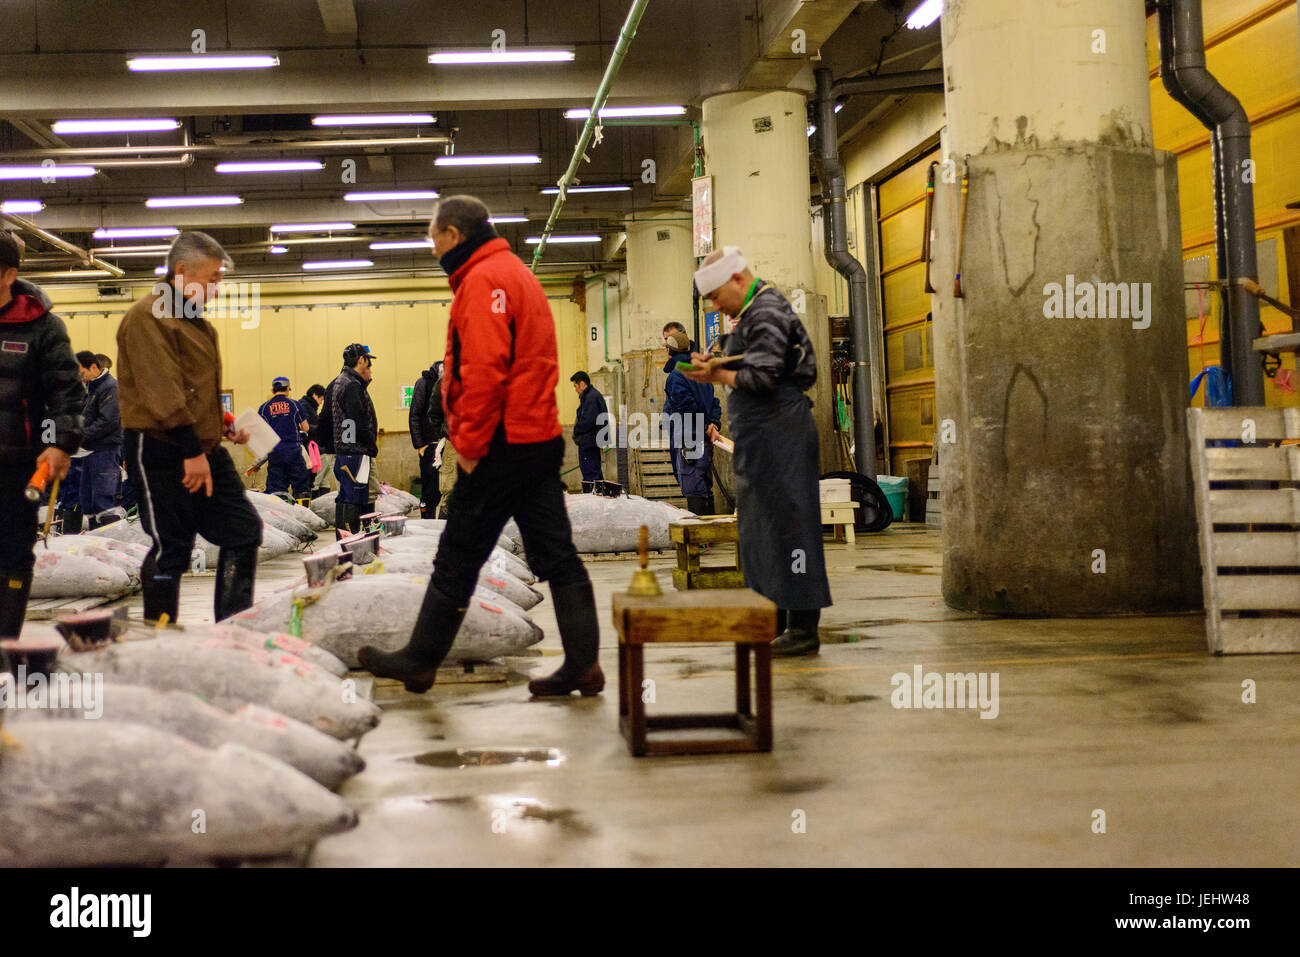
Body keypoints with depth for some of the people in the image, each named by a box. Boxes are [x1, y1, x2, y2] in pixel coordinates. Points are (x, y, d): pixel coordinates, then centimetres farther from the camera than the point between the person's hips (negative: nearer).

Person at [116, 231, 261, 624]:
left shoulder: (196, 321, 18)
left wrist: (221, 426, 14)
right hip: (162, 454, -9)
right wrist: (191, 450, -24)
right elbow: (162, 391, -21)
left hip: (203, 449, 10)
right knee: (170, 549, -4)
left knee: (244, 531, 6)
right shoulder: (148, 316, -13)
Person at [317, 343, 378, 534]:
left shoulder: (336, 384, 18)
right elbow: (358, 423, -20)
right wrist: (373, 446, -9)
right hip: (355, 451, -10)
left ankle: (342, 538, 19)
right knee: (354, 499, -10)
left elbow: (323, 421, 23)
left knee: (344, 497, 14)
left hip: (341, 451, 10)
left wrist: (326, 446, 25)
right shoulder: (352, 386, -14)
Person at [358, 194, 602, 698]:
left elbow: (485, 369, -22)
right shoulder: (518, 274, 20)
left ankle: (419, 661, 14)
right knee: (555, 554, 8)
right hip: (541, 438, 10)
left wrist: (470, 445, -17)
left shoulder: (483, 279, -11)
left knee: (457, 557, 2)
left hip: (503, 445, -9)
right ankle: (582, 664, 9)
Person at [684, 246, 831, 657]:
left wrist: (716, 375, -8)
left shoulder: (767, 313, -13)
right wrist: (716, 367, 7)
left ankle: (803, 627, -5)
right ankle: (773, 622, 20)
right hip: (758, 438, 11)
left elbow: (761, 377, -21)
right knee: (758, 527, 13)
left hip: (779, 434, -11)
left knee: (787, 524, -8)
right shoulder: (753, 312, 19)